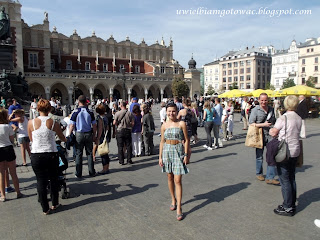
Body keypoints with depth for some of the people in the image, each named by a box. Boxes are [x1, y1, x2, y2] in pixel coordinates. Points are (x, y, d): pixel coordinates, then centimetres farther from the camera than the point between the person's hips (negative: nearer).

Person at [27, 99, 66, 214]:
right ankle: (55, 204, 30)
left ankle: (45, 208, 18)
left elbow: (31, 139, 9)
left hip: (36, 155, 0)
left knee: (41, 181, 11)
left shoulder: (31, 123, -7)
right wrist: (66, 140, 32)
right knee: (53, 179, 17)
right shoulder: (54, 123, -6)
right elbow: (63, 138, 8)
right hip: (52, 155, 0)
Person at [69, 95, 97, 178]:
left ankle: (78, 173, 13)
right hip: (88, 134, 2)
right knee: (89, 153, 11)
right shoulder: (90, 112, -2)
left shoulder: (75, 112, -7)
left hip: (79, 134, -1)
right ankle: (91, 172, 16)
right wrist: (94, 136, 10)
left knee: (78, 154, 8)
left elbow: (72, 126, -8)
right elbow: (94, 125, 0)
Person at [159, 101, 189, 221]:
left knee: (178, 180, -5)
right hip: (167, 151, 4)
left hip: (178, 151, -3)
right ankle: (173, 200, 33)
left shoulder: (181, 124, -5)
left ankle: (179, 208, 2)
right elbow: (162, 141, 8)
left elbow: (186, 140, -3)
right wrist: (160, 156, 5)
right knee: (170, 178, 13)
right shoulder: (164, 125, 4)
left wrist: (186, 155, -8)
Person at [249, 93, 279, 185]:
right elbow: (251, 123, -11)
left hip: (270, 134, 4)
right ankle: (259, 173, 31)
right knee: (259, 156, 10)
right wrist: (263, 124, -18)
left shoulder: (271, 109, 11)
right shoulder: (255, 110, -5)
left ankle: (270, 178, 5)